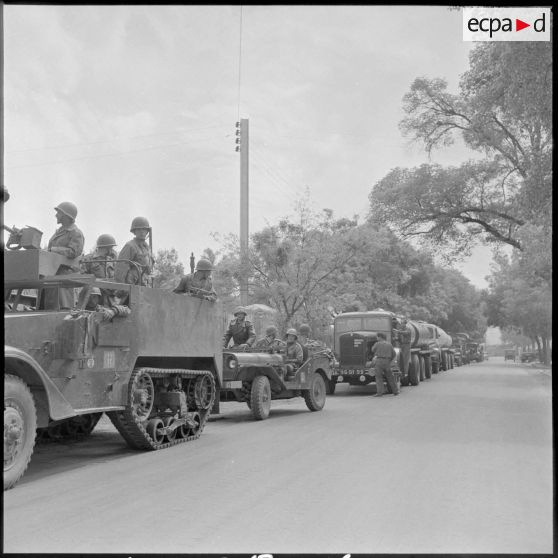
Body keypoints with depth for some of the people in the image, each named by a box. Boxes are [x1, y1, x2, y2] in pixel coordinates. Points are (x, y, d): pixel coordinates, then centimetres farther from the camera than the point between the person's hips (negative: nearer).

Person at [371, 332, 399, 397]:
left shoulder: (377, 344, -2)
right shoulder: (389, 344, 9)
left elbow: (373, 350, 16)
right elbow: (393, 354, 11)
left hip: (379, 361, -4)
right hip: (387, 362, 4)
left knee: (379, 377, -2)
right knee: (390, 377, 14)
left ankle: (379, 392, -12)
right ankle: (395, 391, 20)